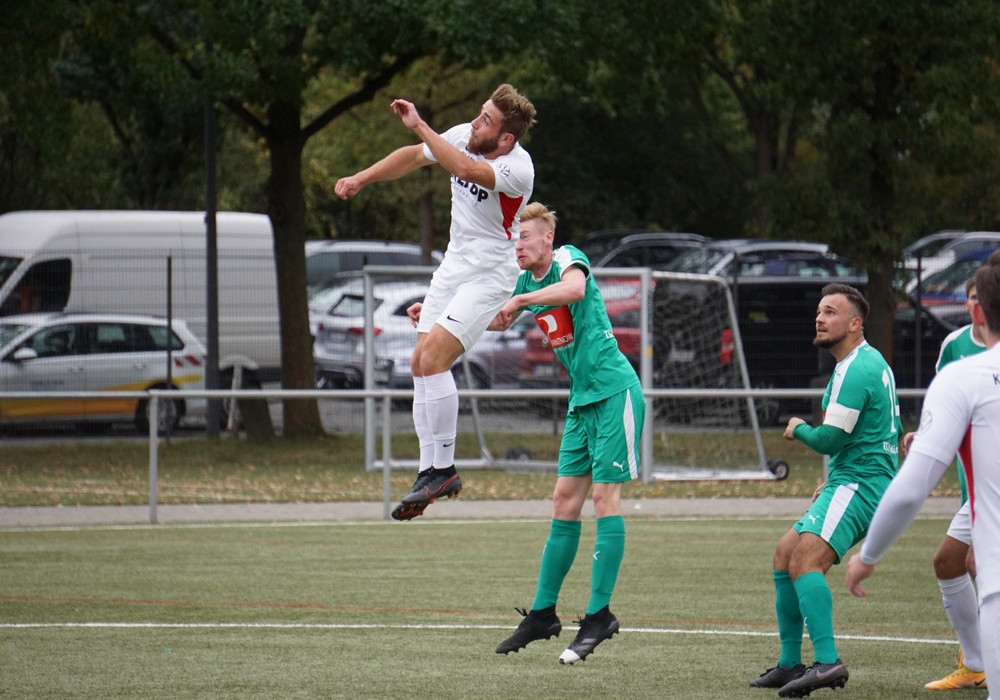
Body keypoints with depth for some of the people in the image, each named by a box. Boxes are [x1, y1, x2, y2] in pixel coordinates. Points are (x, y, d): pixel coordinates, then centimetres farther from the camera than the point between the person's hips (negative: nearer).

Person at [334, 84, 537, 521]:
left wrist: (418, 125, -37)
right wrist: (362, 178, 7)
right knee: (421, 365, 3)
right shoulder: (463, 136, -3)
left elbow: (465, 168, -44)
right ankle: (430, 469, 8)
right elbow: (413, 157, 14)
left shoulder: (517, 169, -26)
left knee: (433, 358, -20)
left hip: (489, 275, -8)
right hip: (454, 267, 8)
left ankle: (444, 468, -12)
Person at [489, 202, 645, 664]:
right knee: (565, 500, 7)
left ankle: (599, 615, -8)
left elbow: (574, 288, -35)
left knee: (604, 496, -9)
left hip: (614, 391, -8)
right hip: (582, 400, 8)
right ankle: (543, 614, 11)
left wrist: (519, 299, -30)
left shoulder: (568, 258, -11)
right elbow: (497, 322, 28)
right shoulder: (528, 279, 13)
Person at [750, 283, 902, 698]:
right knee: (785, 554, 15)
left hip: (858, 485, -11)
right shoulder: (872, 362, 18)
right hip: (852, 482, 11)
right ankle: (790, 665, 19)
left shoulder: (856, 371, -16)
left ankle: (827, 662, -39)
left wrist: (797, 429, 3)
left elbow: (830, 439, -19)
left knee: (806, 560, -27)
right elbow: (890, 429, 27)